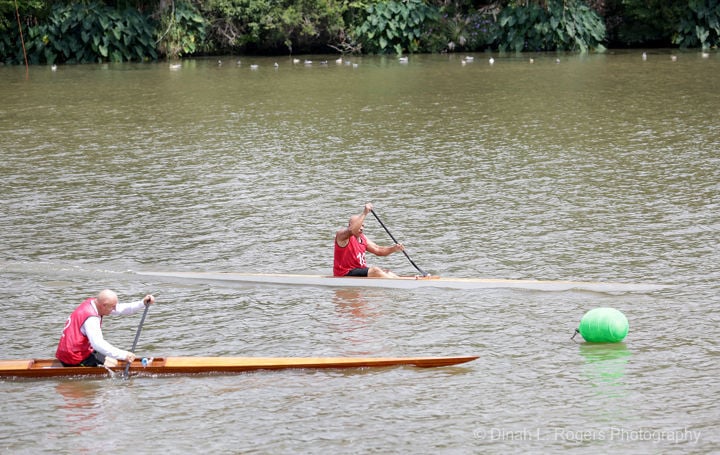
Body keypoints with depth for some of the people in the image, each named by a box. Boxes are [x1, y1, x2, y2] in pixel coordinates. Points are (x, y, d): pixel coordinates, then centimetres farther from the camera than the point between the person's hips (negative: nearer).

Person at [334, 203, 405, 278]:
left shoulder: (362, 238, 16)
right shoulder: (341, 235, -10)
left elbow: (378, 250, 12)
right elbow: (352, 230, -32)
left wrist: (393, 249, -6)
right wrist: (364, 213, -32)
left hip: (361, 271, 9)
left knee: (387, 273, -4)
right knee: (375, 271, -25)